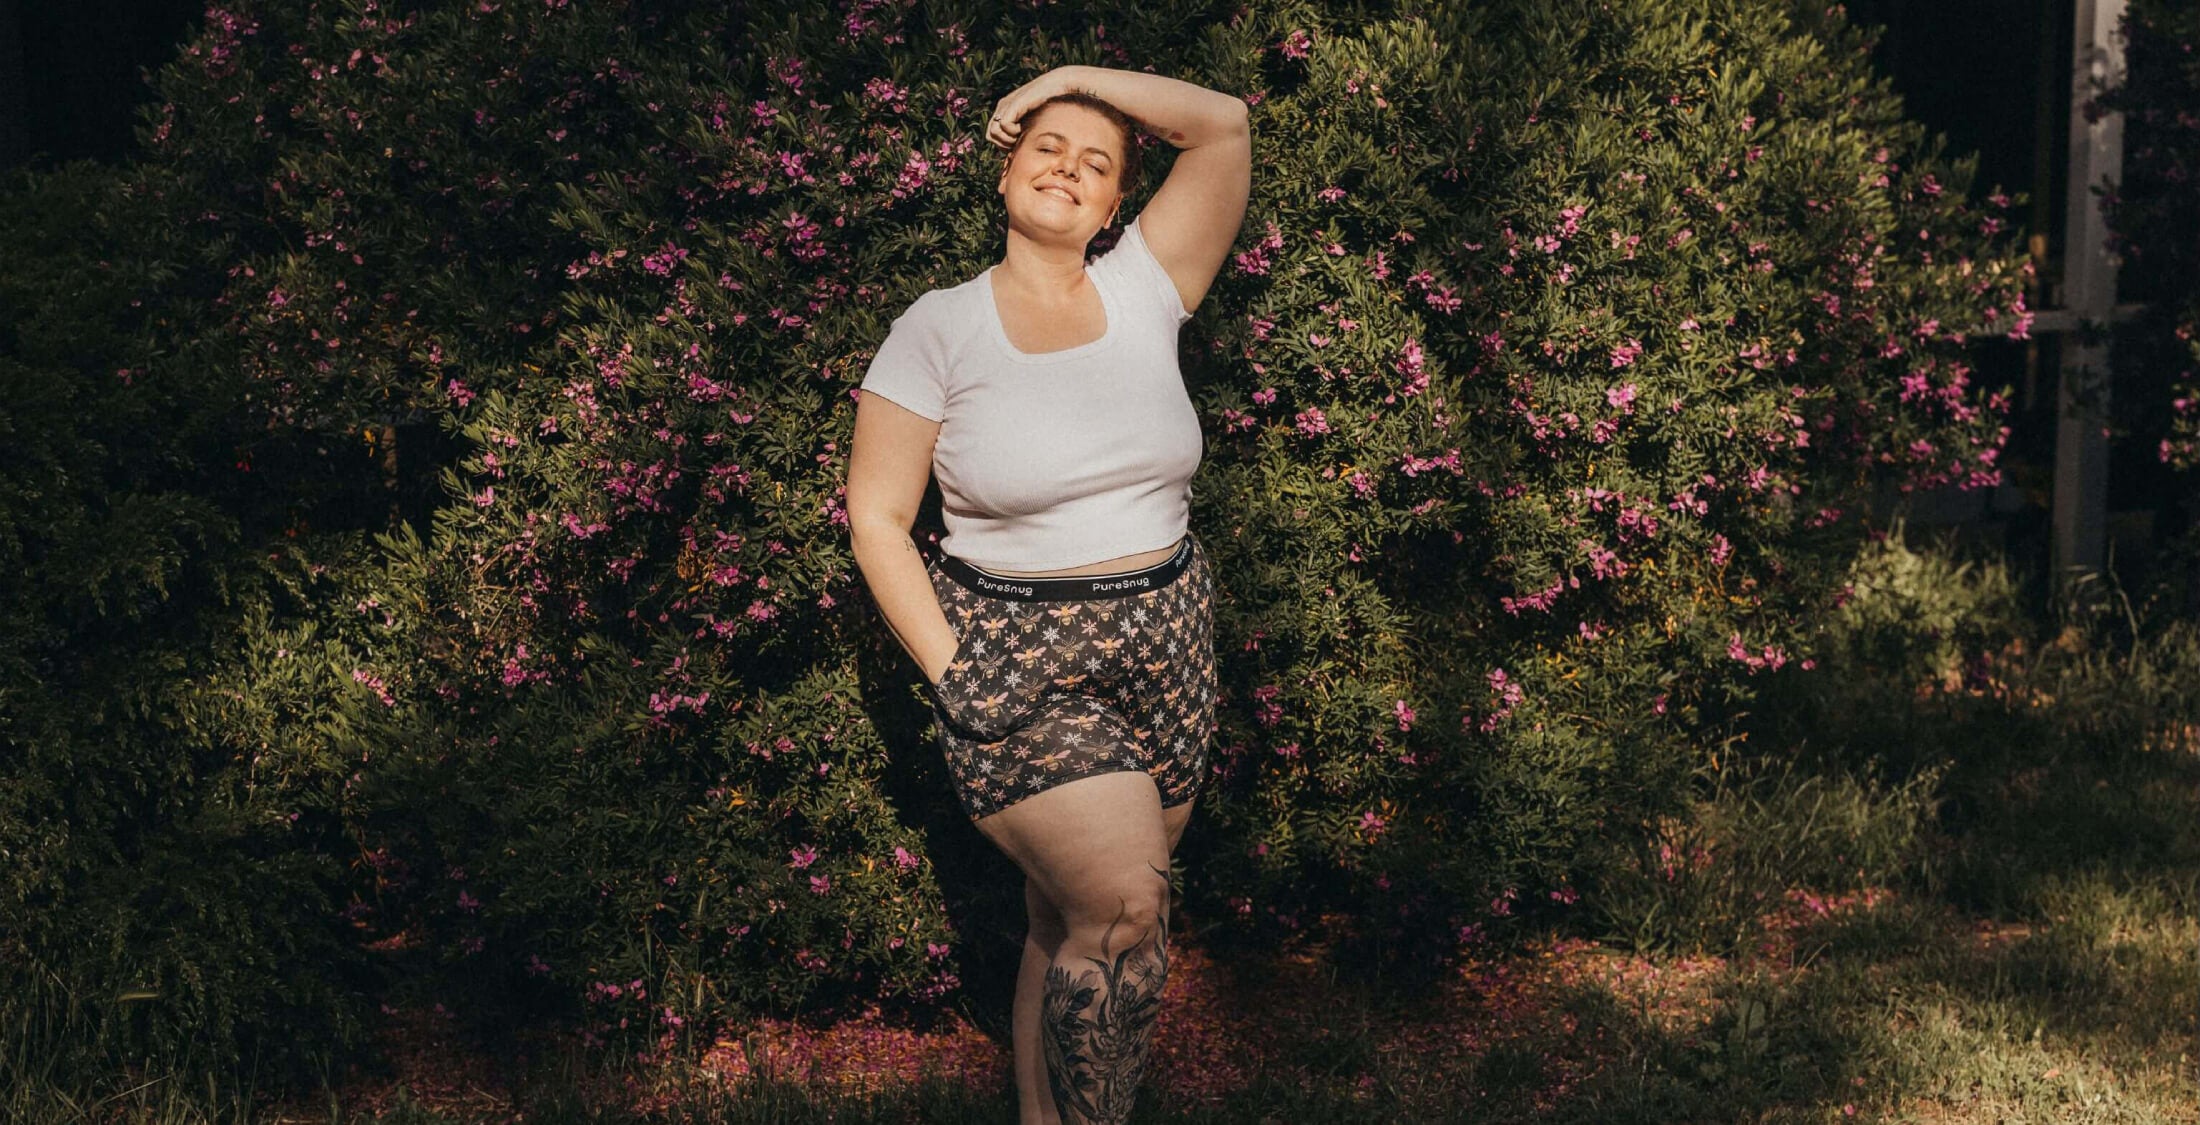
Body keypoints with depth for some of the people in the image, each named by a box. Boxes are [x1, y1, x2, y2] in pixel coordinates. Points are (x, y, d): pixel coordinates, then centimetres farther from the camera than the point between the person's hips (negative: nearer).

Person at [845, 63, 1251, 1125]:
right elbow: (876, 516, -3)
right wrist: (949, 672, -11)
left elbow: (1224, 125, -2)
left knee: (1074, 918, 10)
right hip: (1015, 658, -3)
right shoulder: (940, 326, -2)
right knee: (1125, 907, -15)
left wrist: (1075, 77, 2)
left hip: (1166, 648, 3)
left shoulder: (1142, 290, 4)